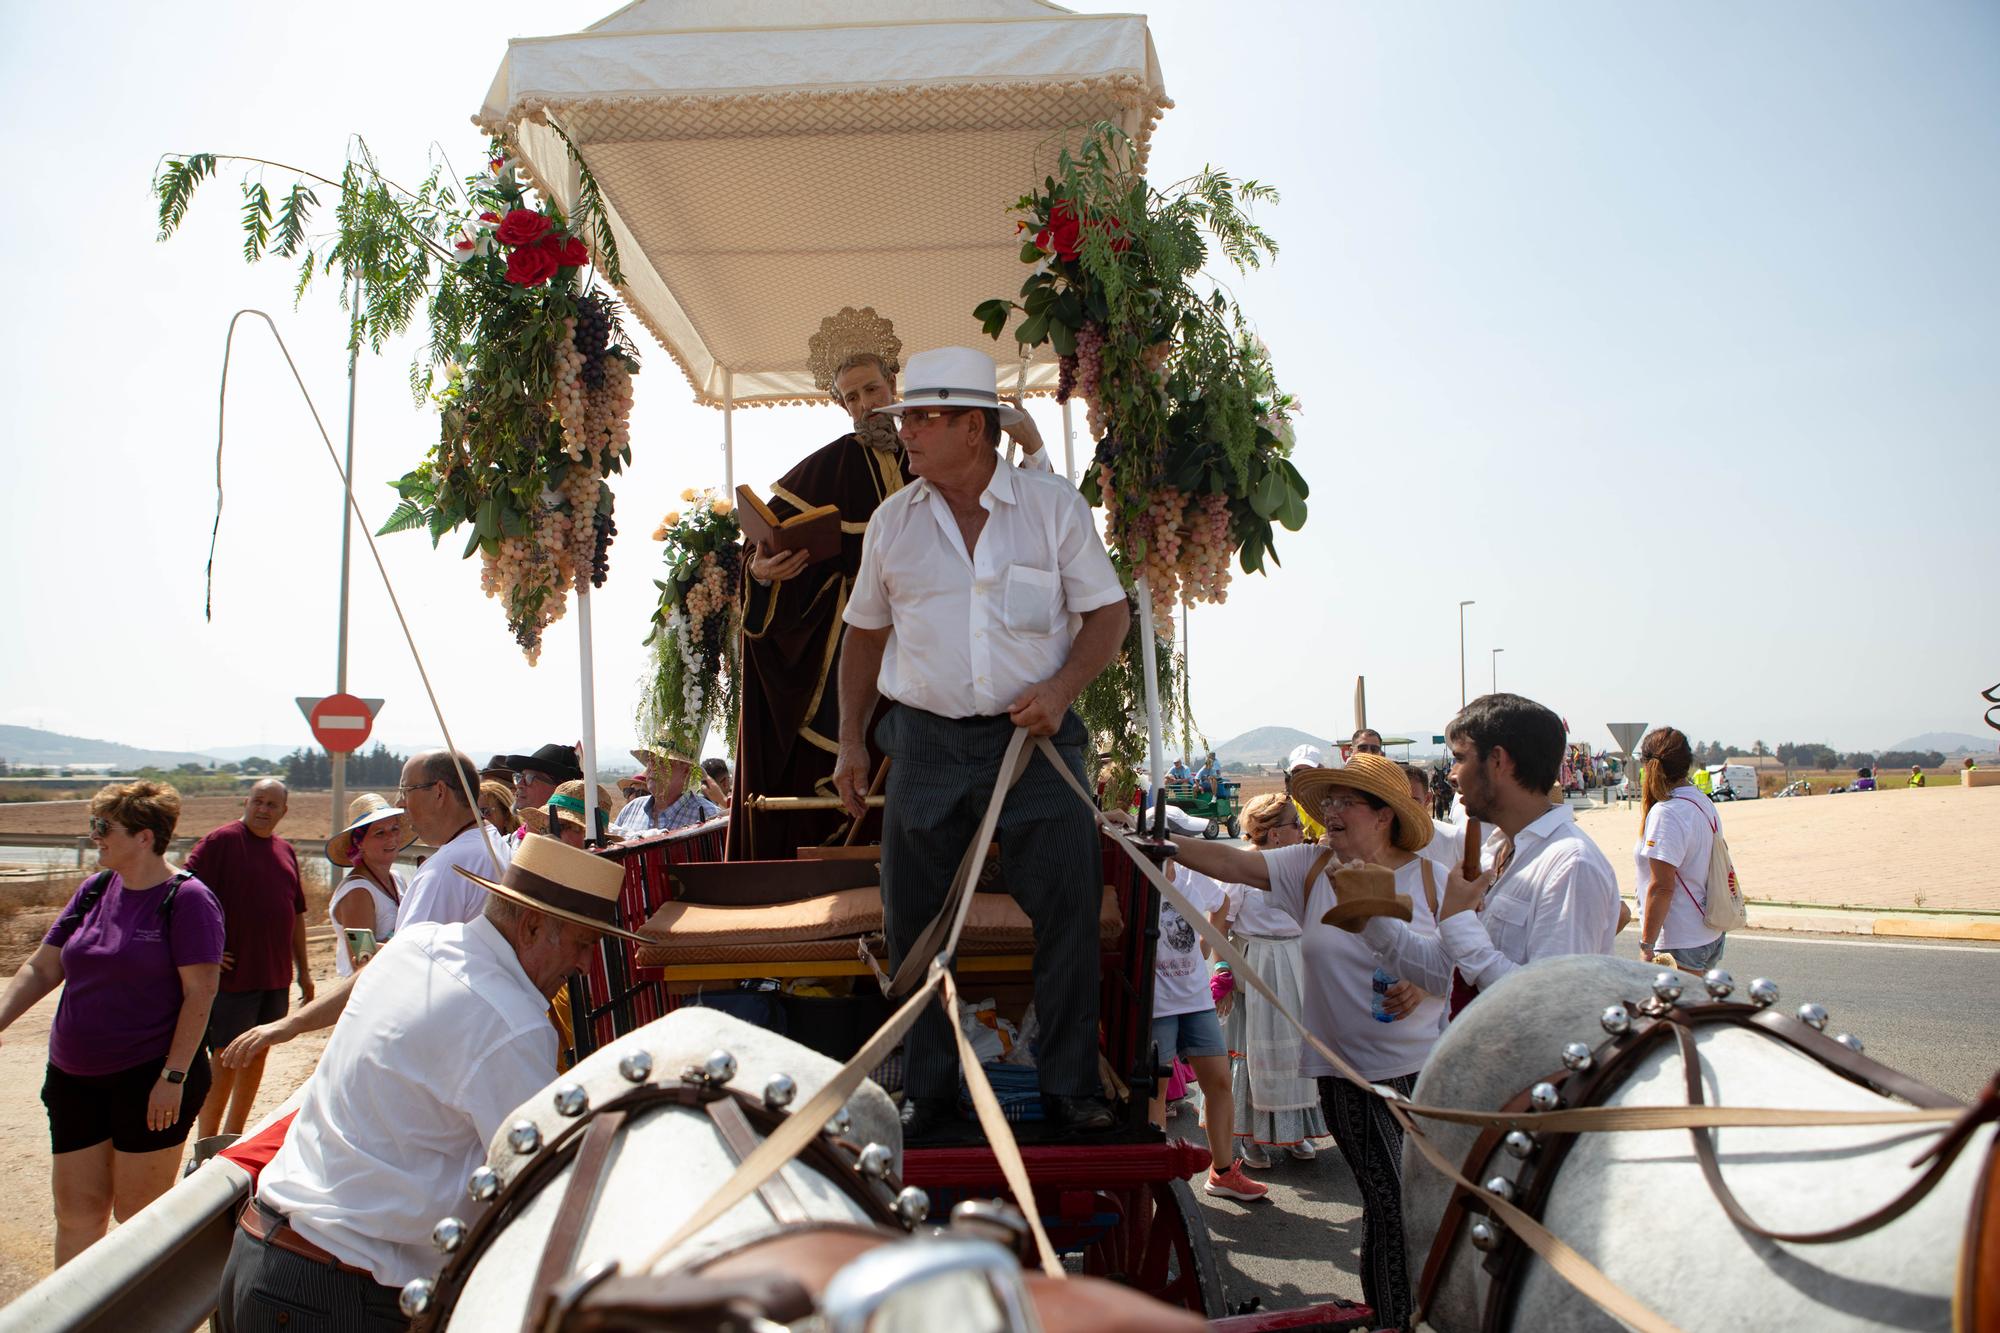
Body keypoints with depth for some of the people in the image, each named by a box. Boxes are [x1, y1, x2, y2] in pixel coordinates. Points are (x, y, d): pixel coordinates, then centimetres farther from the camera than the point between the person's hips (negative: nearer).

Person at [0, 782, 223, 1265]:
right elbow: (41, 968, 12)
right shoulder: (94, 890, 7)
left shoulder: (186, 898, -12)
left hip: (150, 1080, -6)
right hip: (73, 1079, 6)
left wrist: (173, 1077, -18)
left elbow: (200, 993, -15)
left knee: (137, 1214, 5)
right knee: (76, 1211, 10)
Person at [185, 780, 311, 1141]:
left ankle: (234, 1138, 27)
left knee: (257, 1055, 14)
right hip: (233, 974, -7)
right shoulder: (221, 841, -9)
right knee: (226, 1060, -2)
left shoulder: (285, 851, 12)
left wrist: (303, 970, 17)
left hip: (276, 976, 7)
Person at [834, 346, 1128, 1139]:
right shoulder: (893, 521, 8)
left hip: (1034, 739, -2)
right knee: (915, 922, 5)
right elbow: (865, 634, 16)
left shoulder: (1053, 505, 0)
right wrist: (851, 741, 10)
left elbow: (1109, 614, 3)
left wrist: (1062, 688, -14)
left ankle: (1072, 1086, 14)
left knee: (1068, 912, -2)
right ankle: (927, 1089, 20)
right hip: (926, 741, 2)